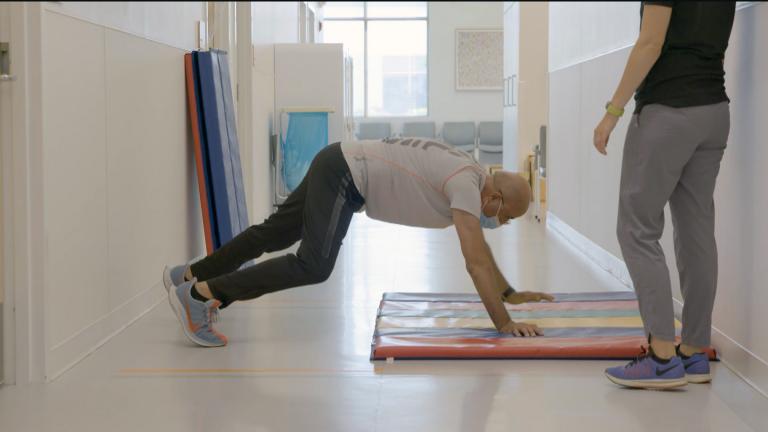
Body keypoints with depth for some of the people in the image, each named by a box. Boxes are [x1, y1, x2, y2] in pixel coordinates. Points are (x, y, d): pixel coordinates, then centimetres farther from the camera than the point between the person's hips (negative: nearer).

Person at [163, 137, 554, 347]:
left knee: (274, 235, 19)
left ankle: (189, 276, 30)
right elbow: (476, 261, -25)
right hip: (343, 174, -10)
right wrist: (503, 323, -23)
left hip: (341, 168, 10)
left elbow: (479, 248, 24)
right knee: (313, 266, -20)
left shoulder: (470, 178, 10)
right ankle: (199, 294, -20)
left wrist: (509, 293, 26)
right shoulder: (467, 186, -19)